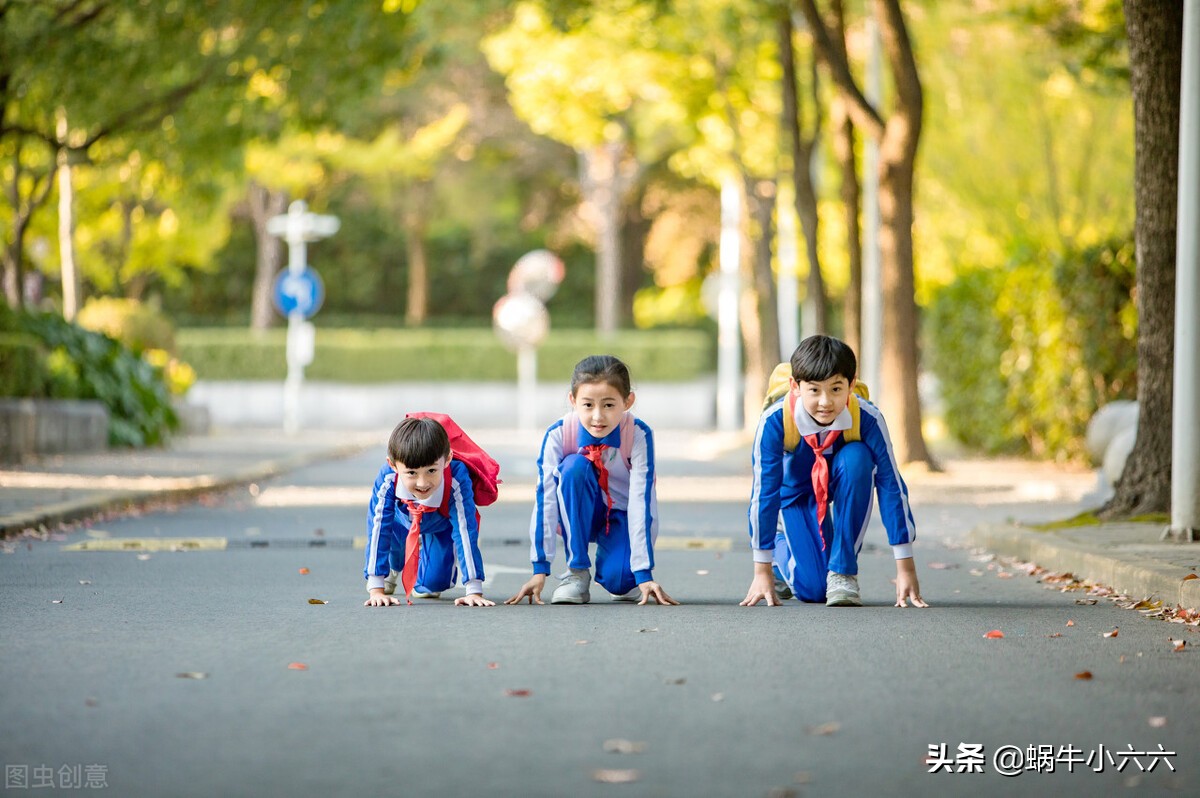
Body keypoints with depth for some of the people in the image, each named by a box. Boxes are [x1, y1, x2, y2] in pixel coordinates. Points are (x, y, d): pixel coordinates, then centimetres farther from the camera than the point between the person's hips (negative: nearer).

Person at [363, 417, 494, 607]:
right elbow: (378, 530, -38)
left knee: (433, 584, -16)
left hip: (441, 525, -3)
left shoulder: (457, 481, -45)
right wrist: (376, 590, -41)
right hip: (403, 518, 3)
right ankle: (392, 569, 12)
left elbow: (466, 532, -41)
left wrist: (474, 591, -43)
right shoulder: (387, 480, -42)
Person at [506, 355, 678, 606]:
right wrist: (540, 570, -29)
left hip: (623, 516, -1)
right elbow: (545, 498, -25)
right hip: (579, 515, 1)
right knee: (575, 466, -32)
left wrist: (644, 574, -31)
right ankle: (577, 572, -20)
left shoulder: (638, 434, -26)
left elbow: (641, 502, -28)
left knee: (618, 580, -31)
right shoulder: (558, 435, -24)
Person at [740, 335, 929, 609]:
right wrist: (762, 571, -27)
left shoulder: (867, 419, -33)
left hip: (844, 484, 1)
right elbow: (763, 492, -29)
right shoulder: (774, 421, -34)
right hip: (795, 491, -1)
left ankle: (843, 571, -21)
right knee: (813, 589, -16)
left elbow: (892, 486, -28)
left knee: (856, 457, -35)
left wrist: (905, 568, -28)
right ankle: (780, 546, 22)